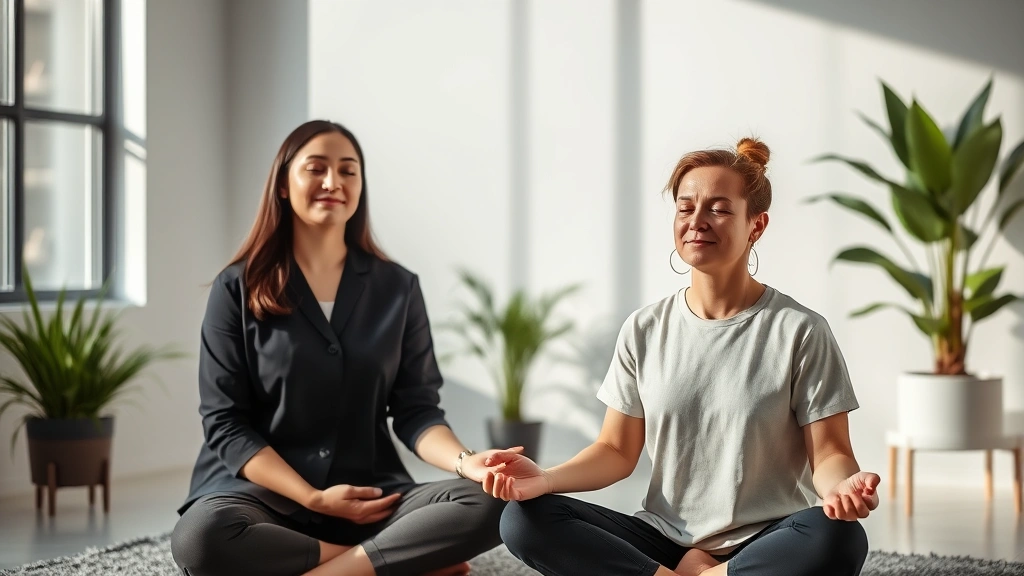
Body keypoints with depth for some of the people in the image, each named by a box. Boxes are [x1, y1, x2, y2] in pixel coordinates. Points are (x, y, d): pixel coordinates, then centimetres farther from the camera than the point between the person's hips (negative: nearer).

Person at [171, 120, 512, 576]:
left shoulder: (397, 288, 9)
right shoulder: (238, 288, 2)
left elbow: (415, 409, 5)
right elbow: (224, 422, -2)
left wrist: (464, 462, -18)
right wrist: (313, 499, -14)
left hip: (371, 494, 2)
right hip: (261, 490, -1)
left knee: (486, 507, -27)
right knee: (200, 539, -37)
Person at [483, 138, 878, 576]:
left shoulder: (799, 331, -4)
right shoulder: (644, 330, 6)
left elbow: (828, 453, -5)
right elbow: (617, 451, 8)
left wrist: (841, 487, -30)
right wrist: (545, 479, -13)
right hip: (664, 539, 3)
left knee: (836, 540, -37)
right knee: (524, 521, -20)